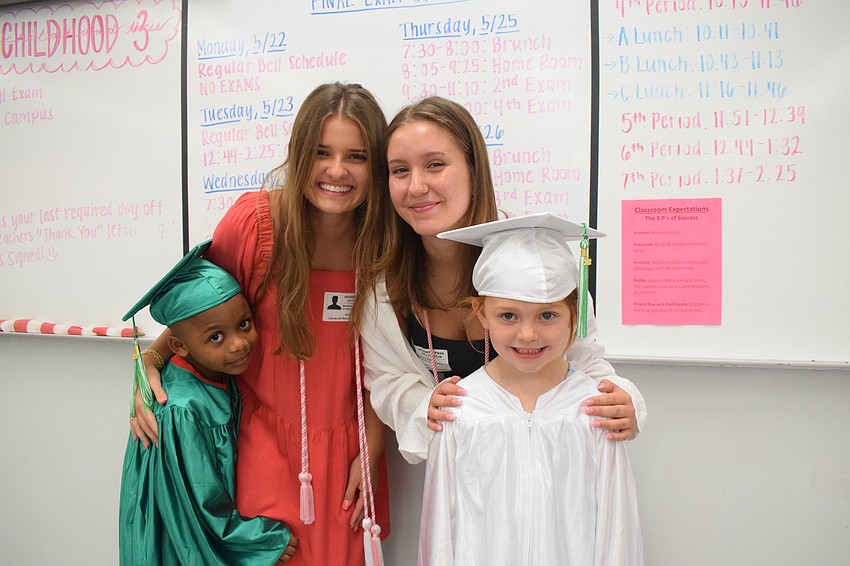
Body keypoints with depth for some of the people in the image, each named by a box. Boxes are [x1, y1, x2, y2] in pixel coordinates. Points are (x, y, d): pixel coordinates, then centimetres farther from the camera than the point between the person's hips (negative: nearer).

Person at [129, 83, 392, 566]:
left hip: (348, 448, 2)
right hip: (265, 442, -2)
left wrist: (371, 450, -3)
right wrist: (150, 362, -11)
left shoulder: (386, 241, -9)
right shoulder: (255, 219, -15)